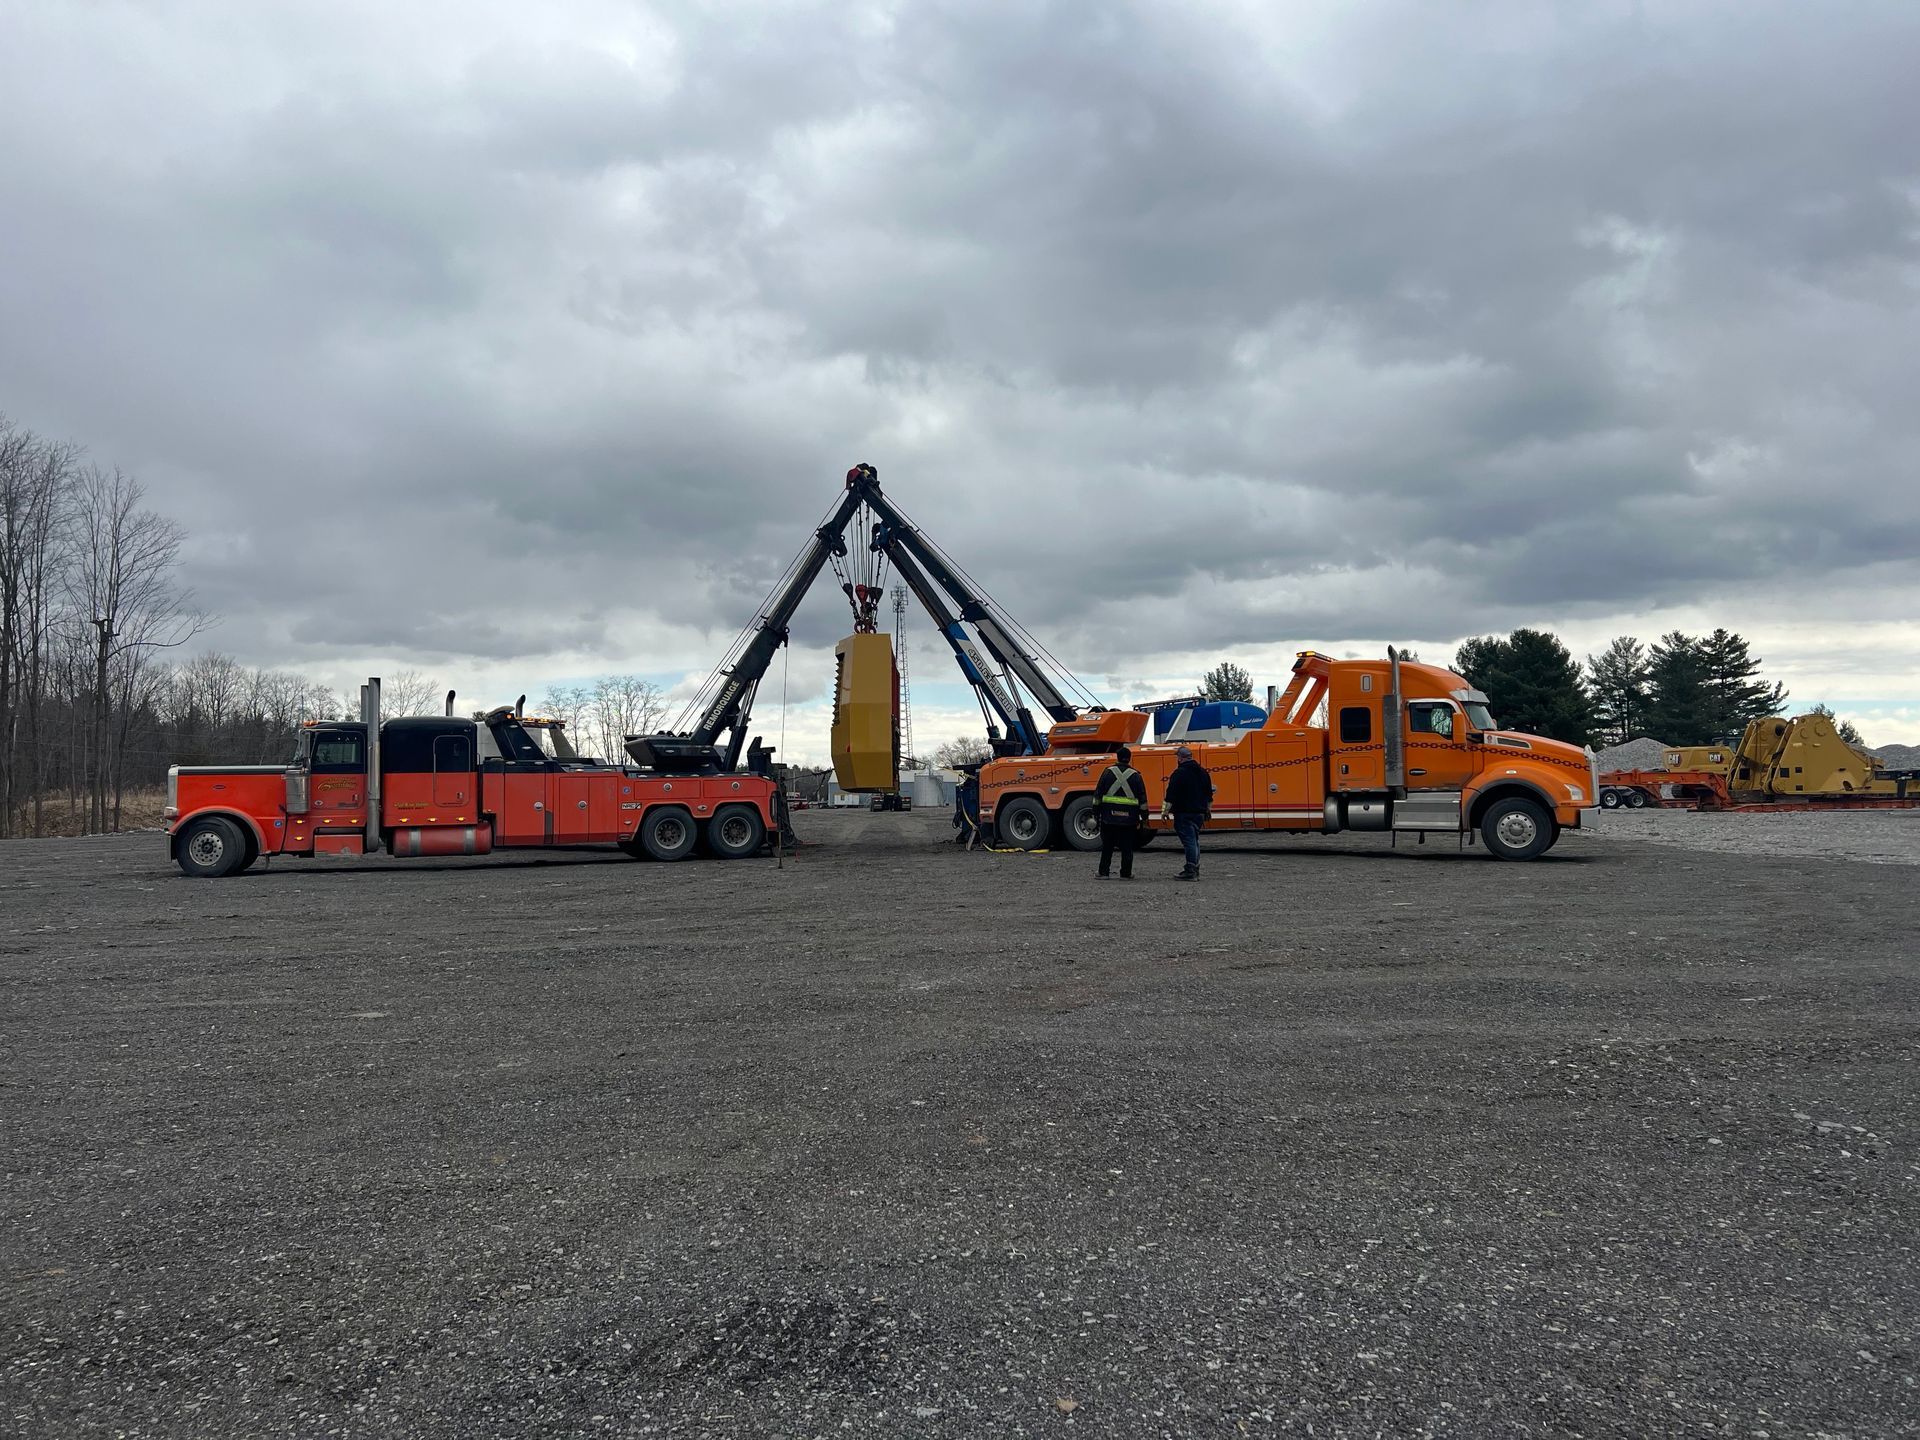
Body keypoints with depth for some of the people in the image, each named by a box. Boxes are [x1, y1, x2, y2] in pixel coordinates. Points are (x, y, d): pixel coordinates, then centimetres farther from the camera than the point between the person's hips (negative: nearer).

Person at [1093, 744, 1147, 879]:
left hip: (1109, 816, 1)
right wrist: (1144, 815, 11)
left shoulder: (1108, 771, 2)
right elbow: (1142, 798, 4)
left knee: (1107, 846, 9)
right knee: (1127, 847, 6)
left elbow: (1098, 793, 3)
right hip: (1129, 817, 0)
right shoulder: (1135, 775, 2)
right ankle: (1126, 873, 7)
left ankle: (1103, 872, 8)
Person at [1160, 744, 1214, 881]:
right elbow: (1209, 794, 21)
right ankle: (1195, 870, 18)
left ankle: (1190, 871, -12)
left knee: (1189, 840, -9)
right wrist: (1208, 810, 30)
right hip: (1199, 812, 8)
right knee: (1194, 840, 15)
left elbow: (1171, 795, -14)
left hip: (1184, 813, -7)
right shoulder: (1202, 772, 13)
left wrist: (1165, 811, -9)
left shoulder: (1179, 773, -12)